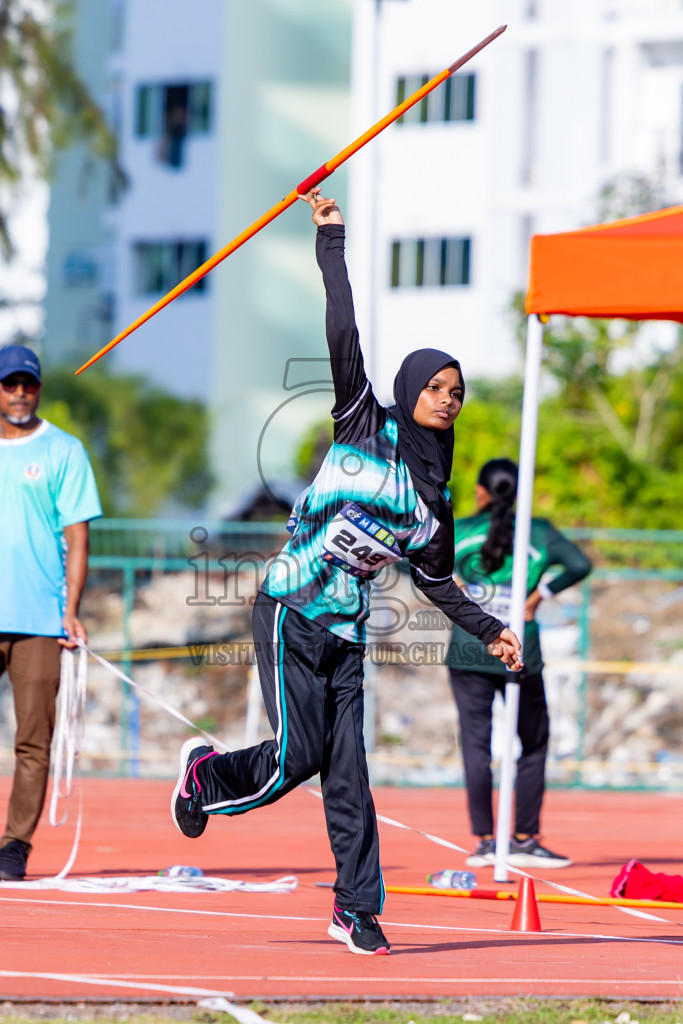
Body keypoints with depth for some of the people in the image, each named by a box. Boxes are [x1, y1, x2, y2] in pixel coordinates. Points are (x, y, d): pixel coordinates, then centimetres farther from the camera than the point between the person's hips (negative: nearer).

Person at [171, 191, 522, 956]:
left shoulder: (433, 496, 12)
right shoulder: (367, 428, -3)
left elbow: (433, 577, 21)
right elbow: (343, 338, -8)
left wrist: (489, 632, 14)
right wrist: (331, 241, -11)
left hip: (347, 633, 5)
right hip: (292, 613, -5)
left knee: (346, 769, -2)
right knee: (299, 757, -11)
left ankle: (357, 910, -1)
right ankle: (205, 773, 20)